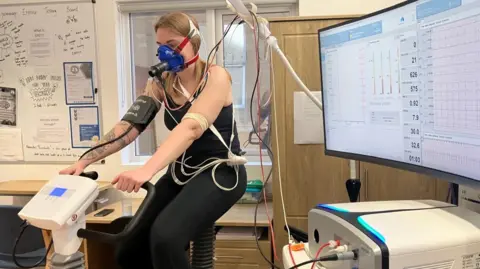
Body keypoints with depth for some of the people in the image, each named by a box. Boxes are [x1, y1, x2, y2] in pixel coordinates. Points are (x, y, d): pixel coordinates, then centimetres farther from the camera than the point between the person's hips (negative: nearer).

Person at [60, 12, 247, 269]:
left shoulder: (216, 77, -15)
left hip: (221, 172, -6)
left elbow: (191, 128, -31)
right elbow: (129, 125, -6)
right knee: (130, 247, 1)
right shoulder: (161, 83, 3)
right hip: (180, 172, 6)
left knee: (165, 237, -29)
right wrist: (84, 160, -18)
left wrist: (147, 170, -45)